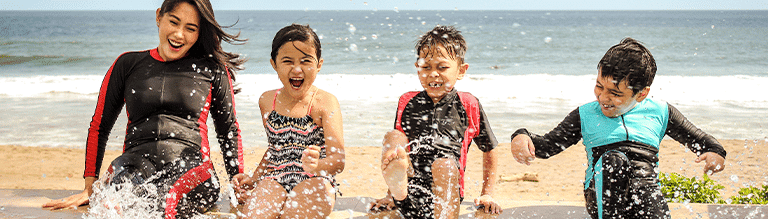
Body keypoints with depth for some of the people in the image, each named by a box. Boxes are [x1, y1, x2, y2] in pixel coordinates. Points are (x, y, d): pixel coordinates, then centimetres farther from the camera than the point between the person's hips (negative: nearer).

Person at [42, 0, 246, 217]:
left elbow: (229, 130, 21)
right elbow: (99, 127, 19)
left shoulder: (212, 69, 14)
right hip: (136, 164, 1)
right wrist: (89, 189, 12)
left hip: (190, 166, -1)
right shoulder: (128, 64, 16)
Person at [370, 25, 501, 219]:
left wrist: (487, 195, 16)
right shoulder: (407, 103, 14)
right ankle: (398, 191, -41)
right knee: (392, 137, -17)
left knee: (445, 163, -33)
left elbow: (489, 151, 18)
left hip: (446, 194, -3)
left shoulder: (469, 106, 8)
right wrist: (391, 194, 19)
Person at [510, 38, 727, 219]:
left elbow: (698, 138, 25)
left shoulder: (659, 112, 18)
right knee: (613, 159, -33)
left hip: (646, 188, 1)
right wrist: (522, 137, -5)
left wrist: (715, 152, 3)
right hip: (601, 196, -1)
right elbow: (547, 145, 15)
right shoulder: (586, 115, 18)